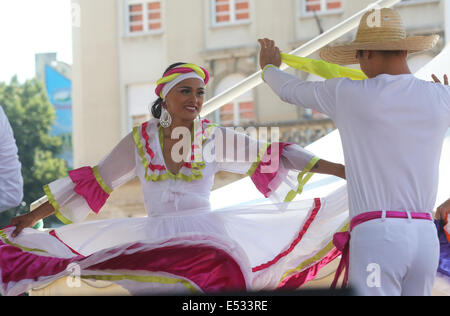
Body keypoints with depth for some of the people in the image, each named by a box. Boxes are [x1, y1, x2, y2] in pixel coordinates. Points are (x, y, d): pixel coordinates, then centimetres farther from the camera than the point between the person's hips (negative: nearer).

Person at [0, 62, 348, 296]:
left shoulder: (215, 138, 2)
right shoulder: (141, 139, 4)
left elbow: (273, 156, 1)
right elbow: (94, 182, 10)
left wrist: (344, 171, -3)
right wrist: (32, 216, 11)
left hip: (205, 236, -1)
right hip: (155, 242, 1)